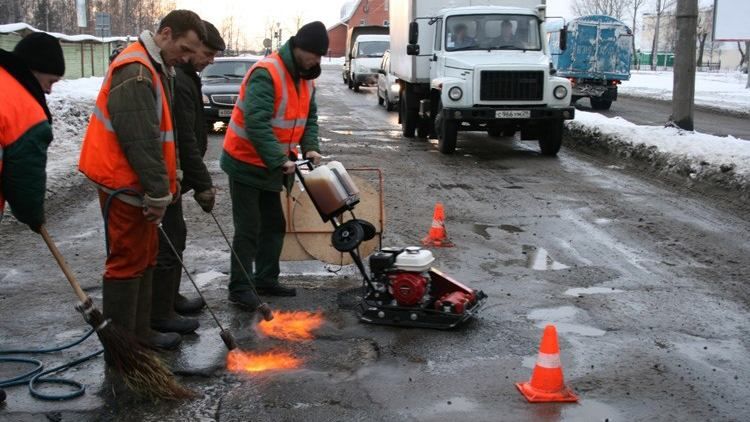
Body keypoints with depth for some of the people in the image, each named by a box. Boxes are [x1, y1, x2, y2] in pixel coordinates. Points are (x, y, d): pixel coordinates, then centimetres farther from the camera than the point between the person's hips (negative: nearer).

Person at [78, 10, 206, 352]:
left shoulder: (157, 68, 14)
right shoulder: (135, 73, -20)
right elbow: (141, 142, -24)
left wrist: (170, 179, 17)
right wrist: (158, 193, -19)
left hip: (138, 182, 11)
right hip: (125, 185, -11)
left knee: (145, 257, 17)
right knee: (127, 262, -4)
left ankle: (138, 333, 28)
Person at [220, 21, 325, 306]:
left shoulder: (305, 78, 6)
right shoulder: (266, 73, -23)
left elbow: (309, 117, 11)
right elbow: (257, 123, -31)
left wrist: (310, 148, -7)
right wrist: (280, 160, -32)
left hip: (271, 166, 9)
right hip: (246, 163, -9)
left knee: (274, 226, 13)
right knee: (248, 228, -5)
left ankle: (266, 280, 24)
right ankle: (239, 288, 3)